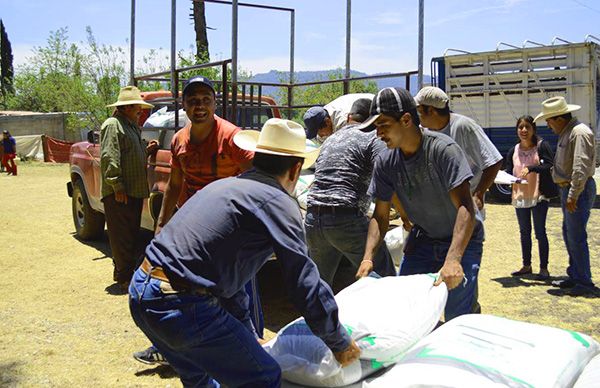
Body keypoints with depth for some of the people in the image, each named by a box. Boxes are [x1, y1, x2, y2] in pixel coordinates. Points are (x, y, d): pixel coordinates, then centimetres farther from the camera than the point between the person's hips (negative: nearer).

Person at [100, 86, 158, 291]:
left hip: (134, 191, 10)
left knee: (132, 235, 16)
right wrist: (117, 186, -23)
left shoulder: (131, 126, 21)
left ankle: (126, 271, 26)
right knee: (121, 236, -4)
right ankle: (124, 277, 2)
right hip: (119, 194, -10)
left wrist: (147, 150, 11)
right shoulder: (113, 125, -10)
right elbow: (109, 158, -19)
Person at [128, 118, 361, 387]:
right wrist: (340, 345, 6)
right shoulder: (278, 202, -8)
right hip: (182, 307, -9)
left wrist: (248, 336, 32)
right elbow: (306, 284, -9)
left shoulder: (228, 185, 19)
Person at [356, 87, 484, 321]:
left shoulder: (443, 149, -24)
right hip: (422, 239, 5)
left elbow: (465, 207, -31)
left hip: (461, 240, -5)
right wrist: (368, 258, -19)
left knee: (456, 317, -10)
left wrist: (453, 260, -42)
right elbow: (380, 217, -4)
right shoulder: (385, 162, -8)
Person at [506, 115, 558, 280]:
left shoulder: (542, 146, -6)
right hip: (520, 196, 5)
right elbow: (509, 172, 8)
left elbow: (550, 166, -15)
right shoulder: (513, 151, 7)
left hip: (539, 195, -5)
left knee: (540, 232, -1)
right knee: (524, 232, 14)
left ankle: (544, 268, 9)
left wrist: (531, 168, -26)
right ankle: (526, 266, 26)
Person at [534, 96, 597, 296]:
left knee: (576, 236, -7)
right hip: (567, 189, 10)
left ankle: (585, 283, 1)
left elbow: (581, 167, -25)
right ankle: (574, 276, 26)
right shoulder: (566, 133, 14)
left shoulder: (579, 133, -18)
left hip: (578, 190, -10)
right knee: (569, 234, 15)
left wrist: (573, 195, -25)